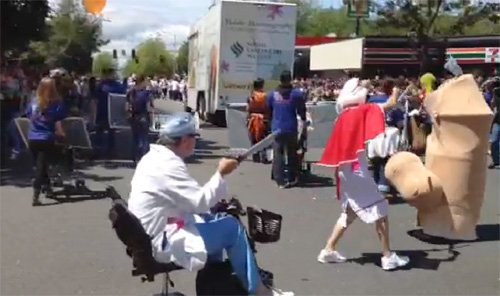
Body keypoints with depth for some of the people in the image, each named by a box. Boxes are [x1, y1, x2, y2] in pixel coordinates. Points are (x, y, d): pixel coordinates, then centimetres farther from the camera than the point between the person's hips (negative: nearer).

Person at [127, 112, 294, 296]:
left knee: (210, 220, 20)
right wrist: (221, 174, -14)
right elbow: (202, 201, -26)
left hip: (151, 234, 10)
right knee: (232, 228, -7)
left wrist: (216, 202, 5)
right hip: (163, 242, -10)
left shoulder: (155, 157, 9)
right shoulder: (168, 164, -23)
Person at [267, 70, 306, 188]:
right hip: (291, 128, -1)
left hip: (277, 128, 1)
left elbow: (269, 110, 12)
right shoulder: (296, 93, -4)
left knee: (278, 154, 2)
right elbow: (301, 110, -1)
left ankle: (280, 180, -2)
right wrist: (303, 120, 18)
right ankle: (291, 179, 17)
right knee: (292, 154, 11)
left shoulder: (273, 94, 4)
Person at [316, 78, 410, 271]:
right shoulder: (361, 111, -10)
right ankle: (388, 256, 2)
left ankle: (328, 250, 18)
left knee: (349, 212, 18)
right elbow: (391, 104, -8)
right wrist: (395, 93, 9)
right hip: (356, 169, -8)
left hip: (345, 169, 8)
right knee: (379, 210, -1)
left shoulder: (344, 117, 11)